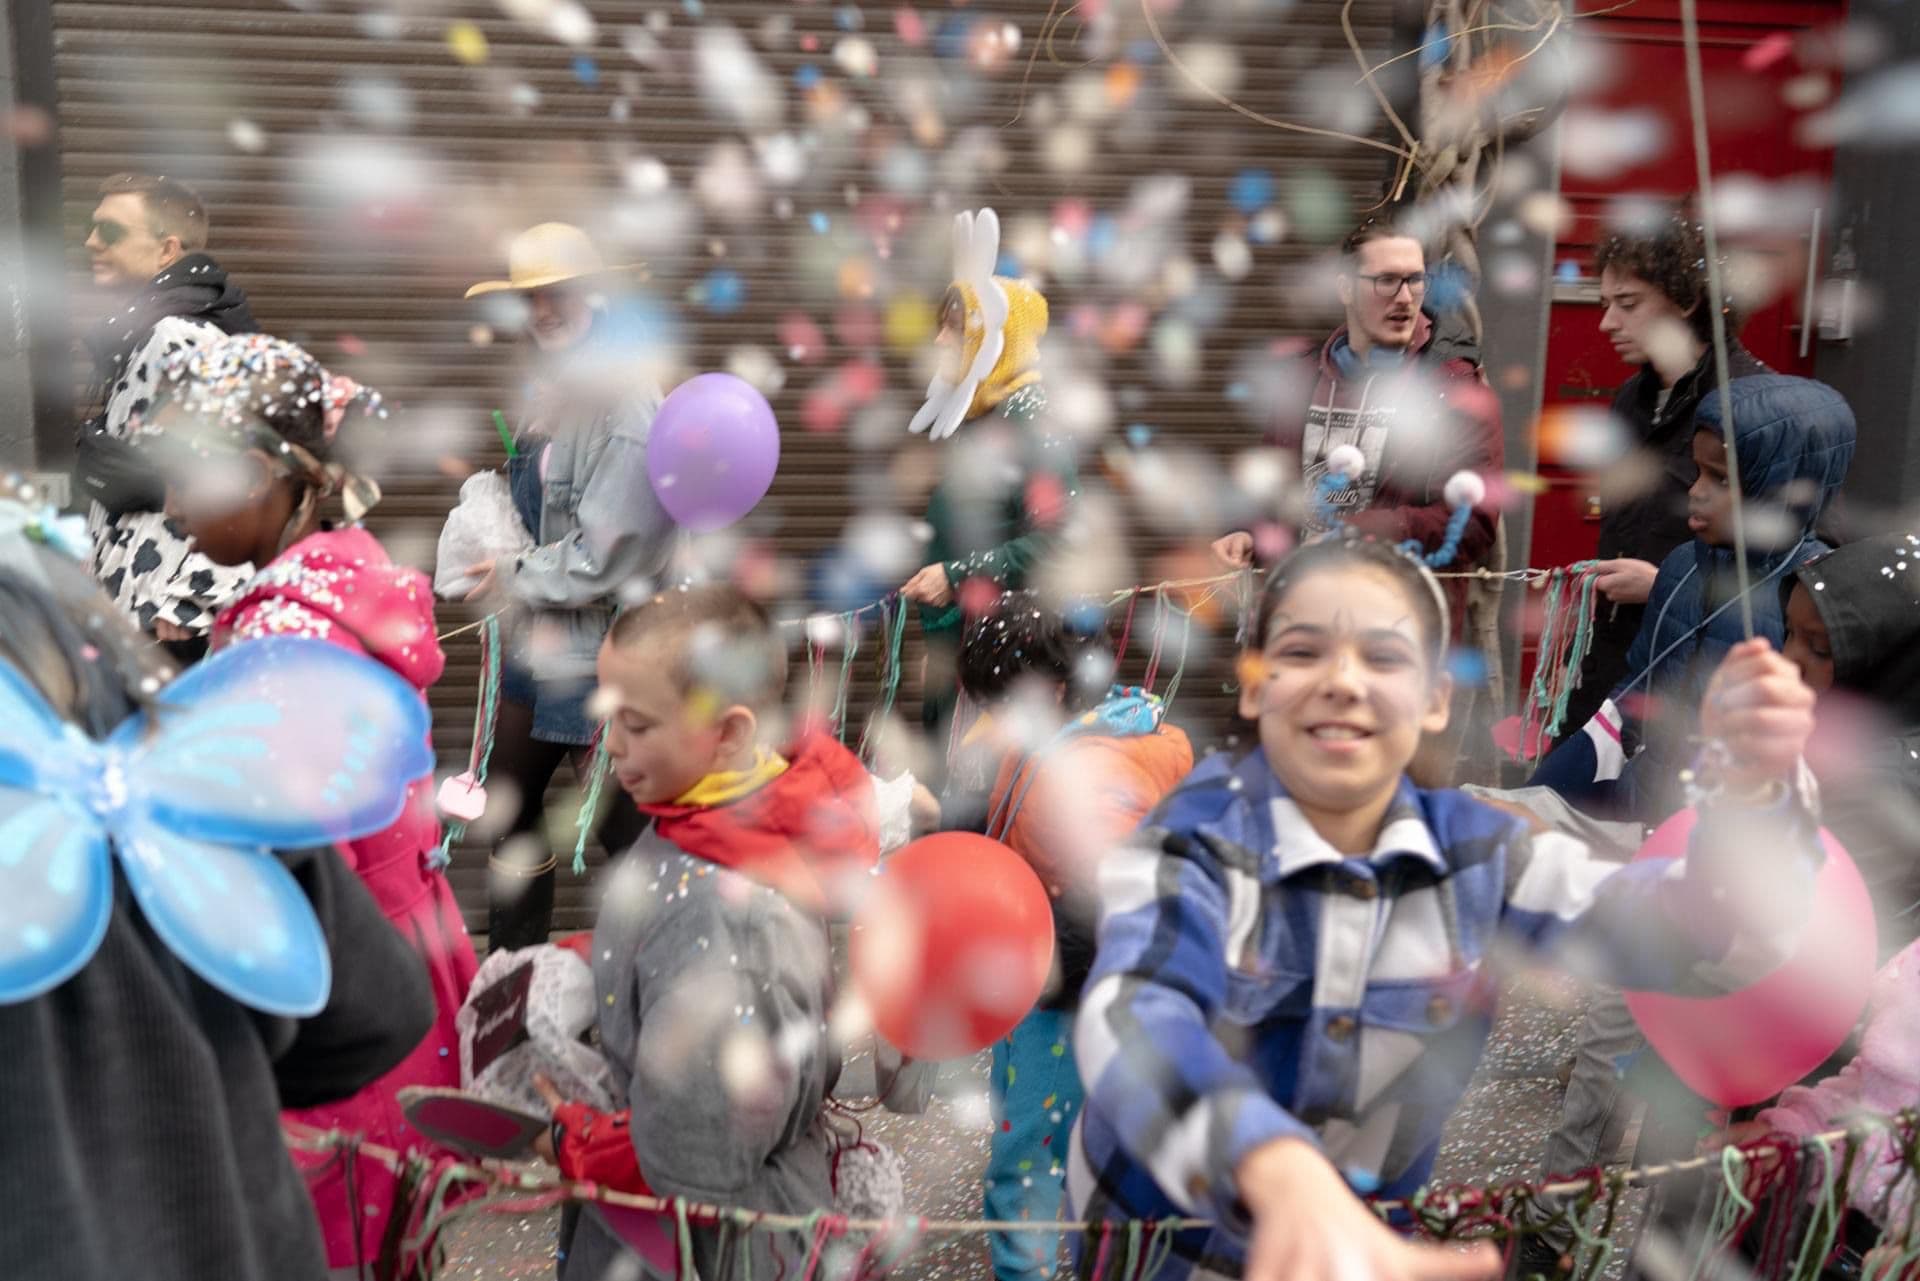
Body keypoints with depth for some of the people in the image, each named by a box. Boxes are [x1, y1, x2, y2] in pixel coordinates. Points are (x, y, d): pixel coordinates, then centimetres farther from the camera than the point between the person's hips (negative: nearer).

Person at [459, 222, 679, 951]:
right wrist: (496, 554, 3)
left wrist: (517, 581, -10)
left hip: (600, 651, -10)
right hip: (539, 643, 10)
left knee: (621, 824, 2)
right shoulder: (552, 393, 10)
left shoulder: (623, 401, -19)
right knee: (511, 807, 20)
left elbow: (605, 554, -23)